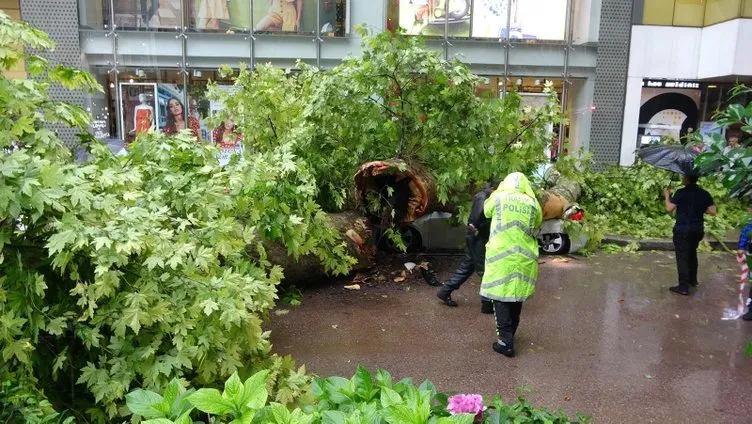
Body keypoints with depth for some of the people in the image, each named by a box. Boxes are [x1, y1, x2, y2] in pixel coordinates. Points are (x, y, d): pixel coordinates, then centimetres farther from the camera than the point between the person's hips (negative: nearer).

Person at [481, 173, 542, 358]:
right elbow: (537, 224, 14)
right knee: (517, 295, 18)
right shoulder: (532, 203, 3)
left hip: (501, 257, -3)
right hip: (524, 258, 3)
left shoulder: (498, 198, -1)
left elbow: (486, 210, 18)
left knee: (500, 296, 2)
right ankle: (509, 334, 33)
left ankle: (506, 342, -3)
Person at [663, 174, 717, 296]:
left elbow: (669, 208, -13)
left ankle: (683, 287, -2)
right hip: (698, 229, 6)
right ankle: (692, 280, 36)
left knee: (682, 257, -2)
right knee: (692, 253, 24)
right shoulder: (705, 194, 1)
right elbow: (713, 211, -1)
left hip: (682, 229, -6)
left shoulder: (681, 192, -14)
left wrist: (667, 196, 2)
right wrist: (701, 208, 15)